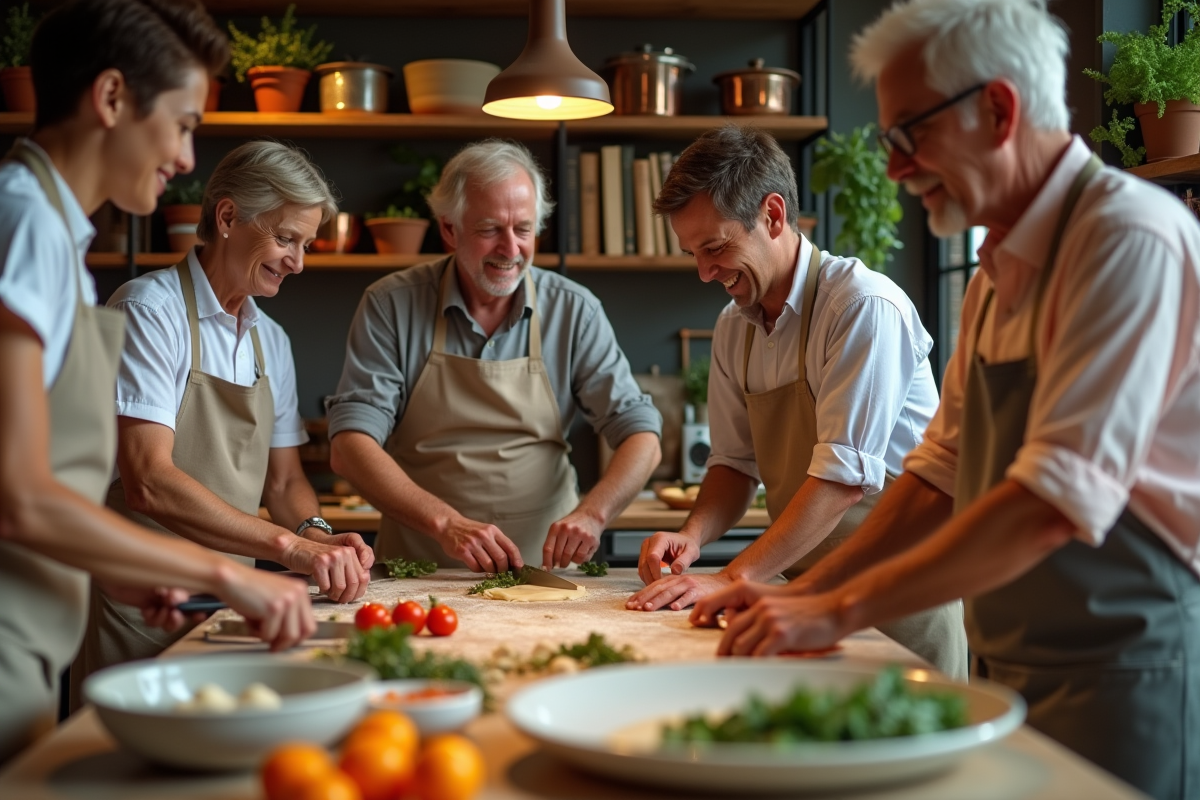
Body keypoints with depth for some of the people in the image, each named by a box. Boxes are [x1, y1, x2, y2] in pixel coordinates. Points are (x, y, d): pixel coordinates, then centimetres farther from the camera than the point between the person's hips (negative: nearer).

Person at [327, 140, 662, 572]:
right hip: (417, 575, -1)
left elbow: (640, 437, 1)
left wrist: (592, 513, -20)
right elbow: (350, 446, -7)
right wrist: (446, 522, -21)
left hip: (543, 566, 1)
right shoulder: (390, 306, -1)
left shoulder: (574, 311, 2)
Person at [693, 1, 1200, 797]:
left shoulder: (1130, 238, -18)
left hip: (1123, 671, -8)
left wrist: (840, 611, -21)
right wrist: (806, 592, 4)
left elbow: (1056, 500, -25)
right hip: (1010, 669, 8)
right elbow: (943, 472, 14)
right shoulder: (997, 273, 10)